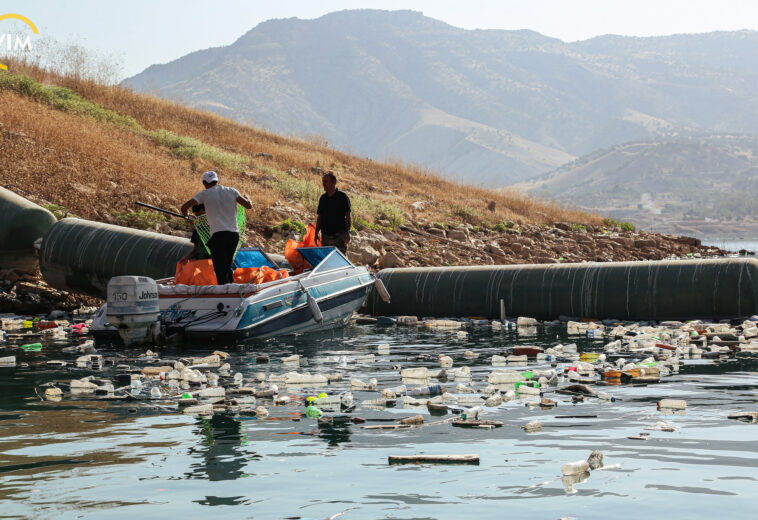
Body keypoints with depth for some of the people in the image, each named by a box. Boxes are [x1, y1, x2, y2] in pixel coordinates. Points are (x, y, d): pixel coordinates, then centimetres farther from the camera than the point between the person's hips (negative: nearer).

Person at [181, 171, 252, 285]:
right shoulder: (231, 191, 11)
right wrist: (247, 198, 32)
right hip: (234, 234, 4)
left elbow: (184, 207, 0)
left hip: (218, 235, -4)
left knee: (221, 271, -5)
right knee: (228, 267, 20)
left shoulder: (204, 194, 4)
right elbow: (248, 206, 9)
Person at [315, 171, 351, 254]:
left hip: (339, 235, -5)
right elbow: (319, 217, 15)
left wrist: (347, 232, -16)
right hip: (325, 235, 5)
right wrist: (317, 233, 6)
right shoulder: (323, 198, 12)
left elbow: (348, 216, -6)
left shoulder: (342, 197, -4)